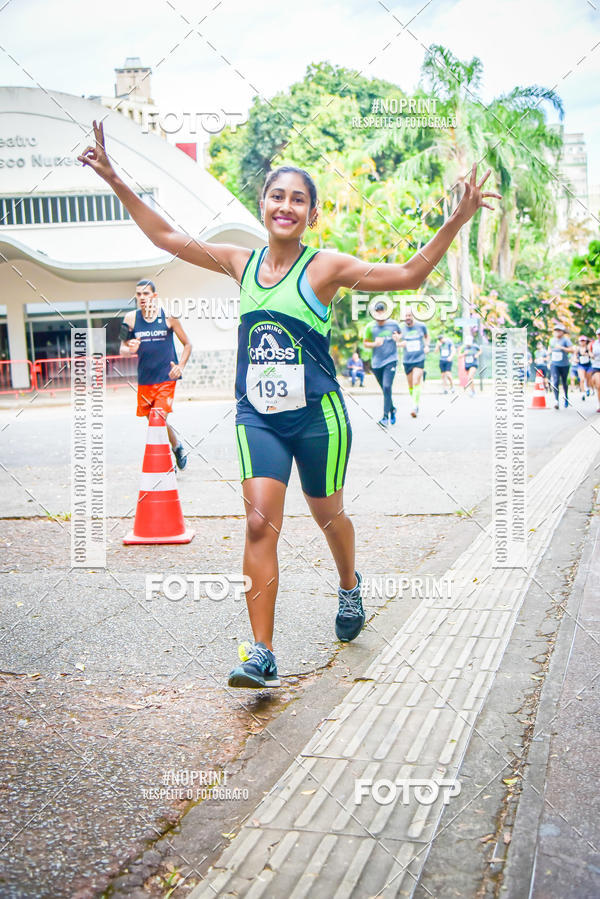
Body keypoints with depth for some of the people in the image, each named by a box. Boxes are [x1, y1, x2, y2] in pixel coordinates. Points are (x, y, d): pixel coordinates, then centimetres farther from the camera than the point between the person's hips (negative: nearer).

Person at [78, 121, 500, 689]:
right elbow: (167, 238, 11)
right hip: (257, 416, 2)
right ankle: (262, 656, -8)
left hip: (317, 416, -2)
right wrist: (116, 182, 8)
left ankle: (349, 587, 49)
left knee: (327, 514, 16)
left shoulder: (324, 267, -6)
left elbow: (409, 275, -9)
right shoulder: (241, 263, 4)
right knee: (259, 524, -10)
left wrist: (457, 220, -18)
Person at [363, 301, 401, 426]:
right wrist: (374, 344, -13)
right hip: (376, 362, 2)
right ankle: (392, 409, 36)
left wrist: (397, 339, -4)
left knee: (387, 387, -17)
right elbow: (365, 343, 7)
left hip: (391, 360, -2)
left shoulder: (394, 324, 0)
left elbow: (401, 335, 19)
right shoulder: (370, 327, -1)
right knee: (385, 389, 11)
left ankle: (385, 416, -17)